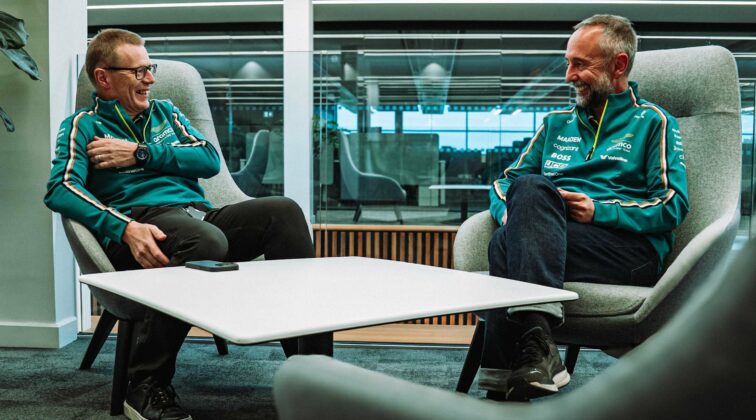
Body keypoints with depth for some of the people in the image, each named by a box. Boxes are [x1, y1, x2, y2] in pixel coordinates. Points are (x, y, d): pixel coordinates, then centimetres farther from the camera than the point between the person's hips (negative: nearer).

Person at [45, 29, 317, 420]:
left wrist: (142, 153, 0)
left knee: (283, 210, -20)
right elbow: (61, 189, -7)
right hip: (144, 219, -5)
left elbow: (210, 160, 13)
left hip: (200, 213, 5)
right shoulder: (84, 125, 11)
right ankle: (146, 386, -26)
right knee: (207, 241, -38)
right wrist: (126, 229, -23)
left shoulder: (165, 112, 27)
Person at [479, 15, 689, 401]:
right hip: (551, 232, 4)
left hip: (629, 247, -4)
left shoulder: (652, 122, 14)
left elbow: (673, 205, 2)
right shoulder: (557, 123, 30)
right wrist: (510, 210, 0)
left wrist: (598, 211, -12)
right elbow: (506, 180, 25)